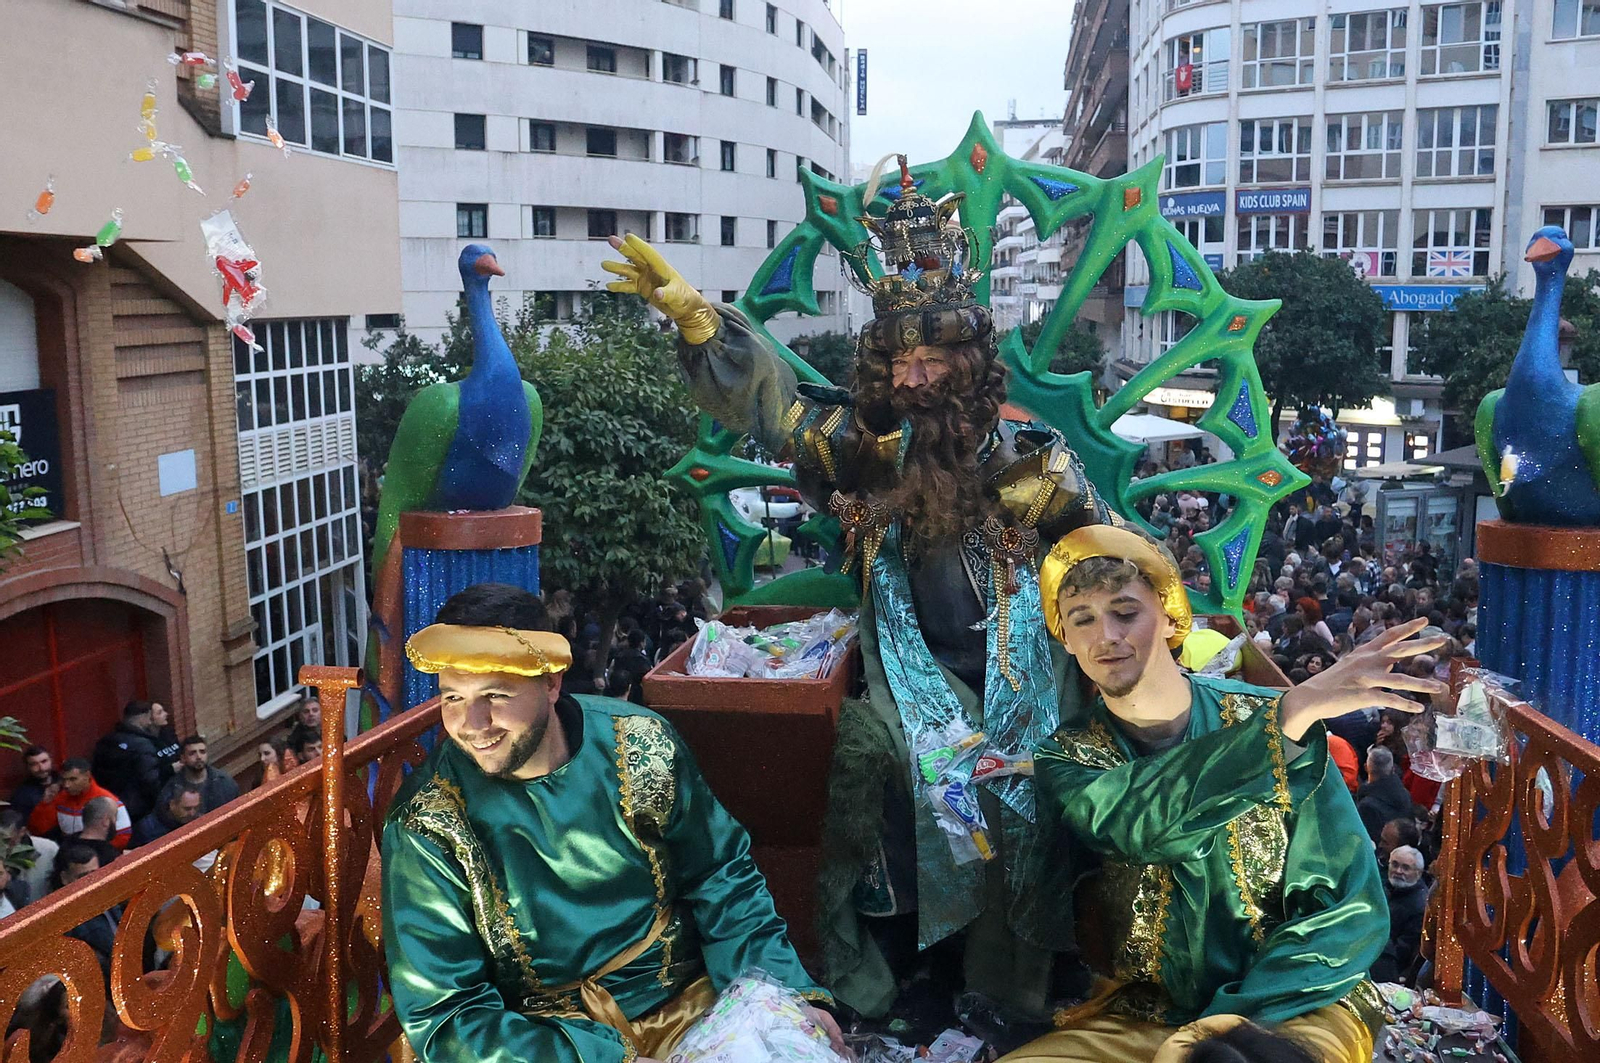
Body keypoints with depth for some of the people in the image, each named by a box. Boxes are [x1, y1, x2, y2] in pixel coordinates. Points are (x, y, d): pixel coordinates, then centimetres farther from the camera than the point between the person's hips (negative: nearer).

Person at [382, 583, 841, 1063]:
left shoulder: (640, 746, -8)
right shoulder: (427, 825, -13)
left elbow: (722, 882, 4)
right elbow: (443, 1016, -12)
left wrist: (788, 995, -10)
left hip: (684, 1003, 1)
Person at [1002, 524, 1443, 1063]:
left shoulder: (1262, 713, -2)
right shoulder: (1065, 760, 0)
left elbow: (1349, 910, -4)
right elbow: (1136, 823, -24)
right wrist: (1291, 712, -35)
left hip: (1292, 1006, -2)